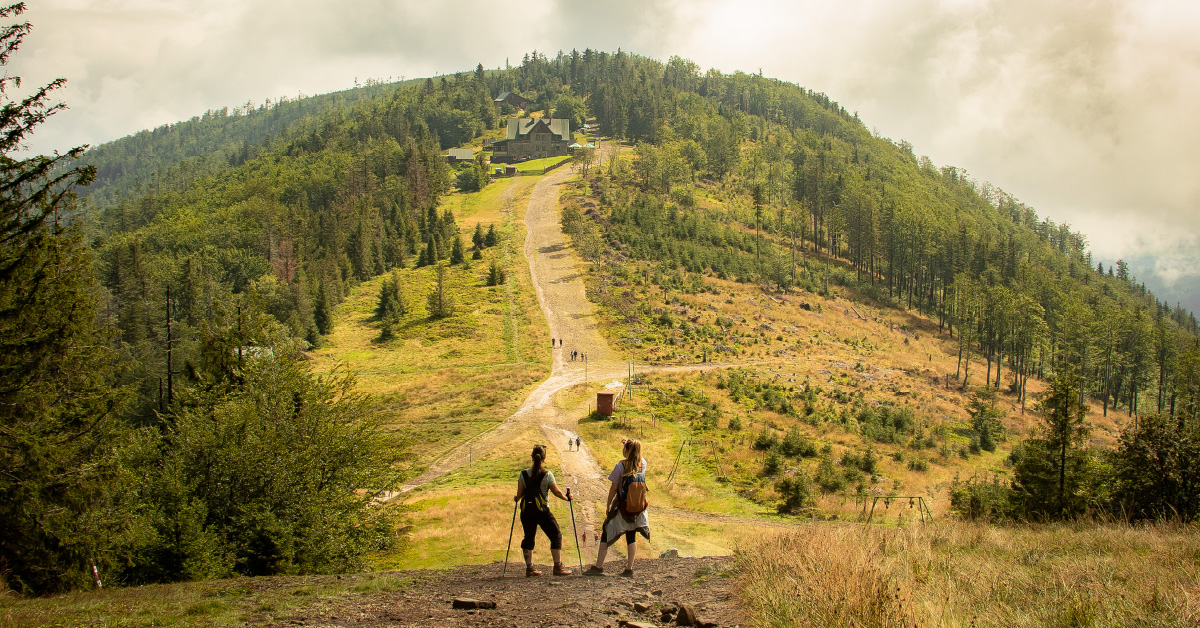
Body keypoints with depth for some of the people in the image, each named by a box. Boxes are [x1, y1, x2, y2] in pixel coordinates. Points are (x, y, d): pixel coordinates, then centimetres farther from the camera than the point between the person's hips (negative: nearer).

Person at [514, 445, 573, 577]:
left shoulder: (523, 474, 1)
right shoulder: (547, 475, -7)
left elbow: (519, 494, 2)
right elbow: (557, 492, -3)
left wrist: (516, 499, 25)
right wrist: (566, 498, 16)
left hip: (526, 510, 4)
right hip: (542, 510, -4)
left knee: (528, 537, 13)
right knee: (556, 536, 6)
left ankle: (529, 568, 10)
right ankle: (558, 567, 1)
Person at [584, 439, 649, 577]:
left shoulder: (621, 466, -15)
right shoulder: (642, 464, -3)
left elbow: (613, 488, -11)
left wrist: (608, 505, 0)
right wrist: (635, 448, 12)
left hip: (622, 507, -4)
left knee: (606, 535, 5)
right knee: (631, 537, 13)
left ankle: (598, 567, 3)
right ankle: (629, 568, 8)